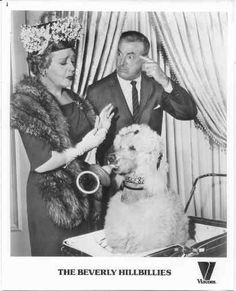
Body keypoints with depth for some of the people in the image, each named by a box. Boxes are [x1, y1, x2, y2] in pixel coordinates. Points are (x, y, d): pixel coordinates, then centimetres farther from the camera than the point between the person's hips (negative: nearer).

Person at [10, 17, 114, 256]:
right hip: (50, 198, -6)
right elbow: (41, 163, -19)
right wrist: (83, 146, -17)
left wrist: (99, 130, -4)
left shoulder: (74, 100, 8)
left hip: (82, 192, 7)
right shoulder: (28, 102, -13)